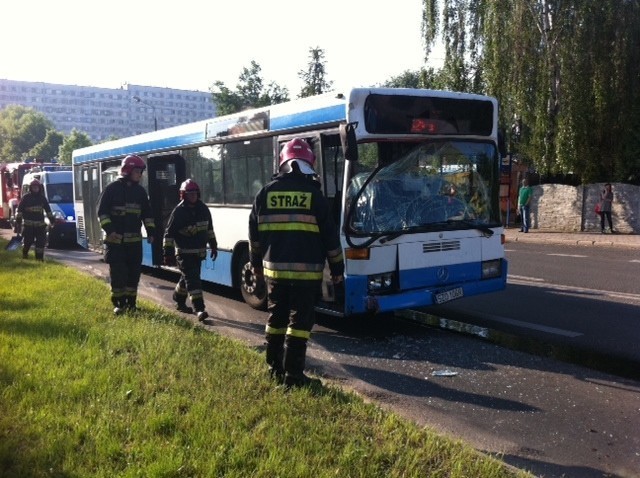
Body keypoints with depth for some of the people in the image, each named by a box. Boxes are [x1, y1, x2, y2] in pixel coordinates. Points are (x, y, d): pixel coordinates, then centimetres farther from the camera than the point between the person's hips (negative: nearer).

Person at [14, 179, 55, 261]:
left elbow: (48, 210, 17)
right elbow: (19, 211, -1)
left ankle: (39, 257, 4)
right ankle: (24, 254, 29)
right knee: (27, 241, 4)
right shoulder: (26, 197, 1)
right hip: (28, 225, -2)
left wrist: (52, 220, 13)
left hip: (40, 225, 2)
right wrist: (18, 223, -6)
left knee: (41, 242, -3)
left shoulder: (42, 198, 11)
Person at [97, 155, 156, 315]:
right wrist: (109, 229, -18)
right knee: (118, 272, -4)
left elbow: (147, 213, 16)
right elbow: (102, 211, -7)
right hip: (116, 239, -4)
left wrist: (150, 231, 7)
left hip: (134, 239, 4)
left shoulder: (140, 191, 10)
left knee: (134, 272, 5)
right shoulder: (112, 188, -5)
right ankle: (119, 303, 7)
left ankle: (131, 302, 16)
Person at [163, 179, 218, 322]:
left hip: (199, 252, 6)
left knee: (188, 277, 18)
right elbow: (169, 233, -10)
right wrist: (168, 253, -12)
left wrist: (213, 246, 17)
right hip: (184, 252, -6)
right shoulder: (178, 211, -12)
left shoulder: (203, 209, 5)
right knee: (192, 279, -13)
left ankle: (179, 302, 38)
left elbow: (209, 229, 18)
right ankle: (199, 309, -17)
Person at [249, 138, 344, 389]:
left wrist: (257, 263, 23)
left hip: (274, 268, 4)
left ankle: (275, 367, 25)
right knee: (300, 320, 1)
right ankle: (293, 375, 1)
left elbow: (255, 233, 11)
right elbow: (329, 234, -2)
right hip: (306, 270, -4)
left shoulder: (266, 192, 5)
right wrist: (337, 267, 7)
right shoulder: (313, 193, -4)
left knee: (276, 318, 16)